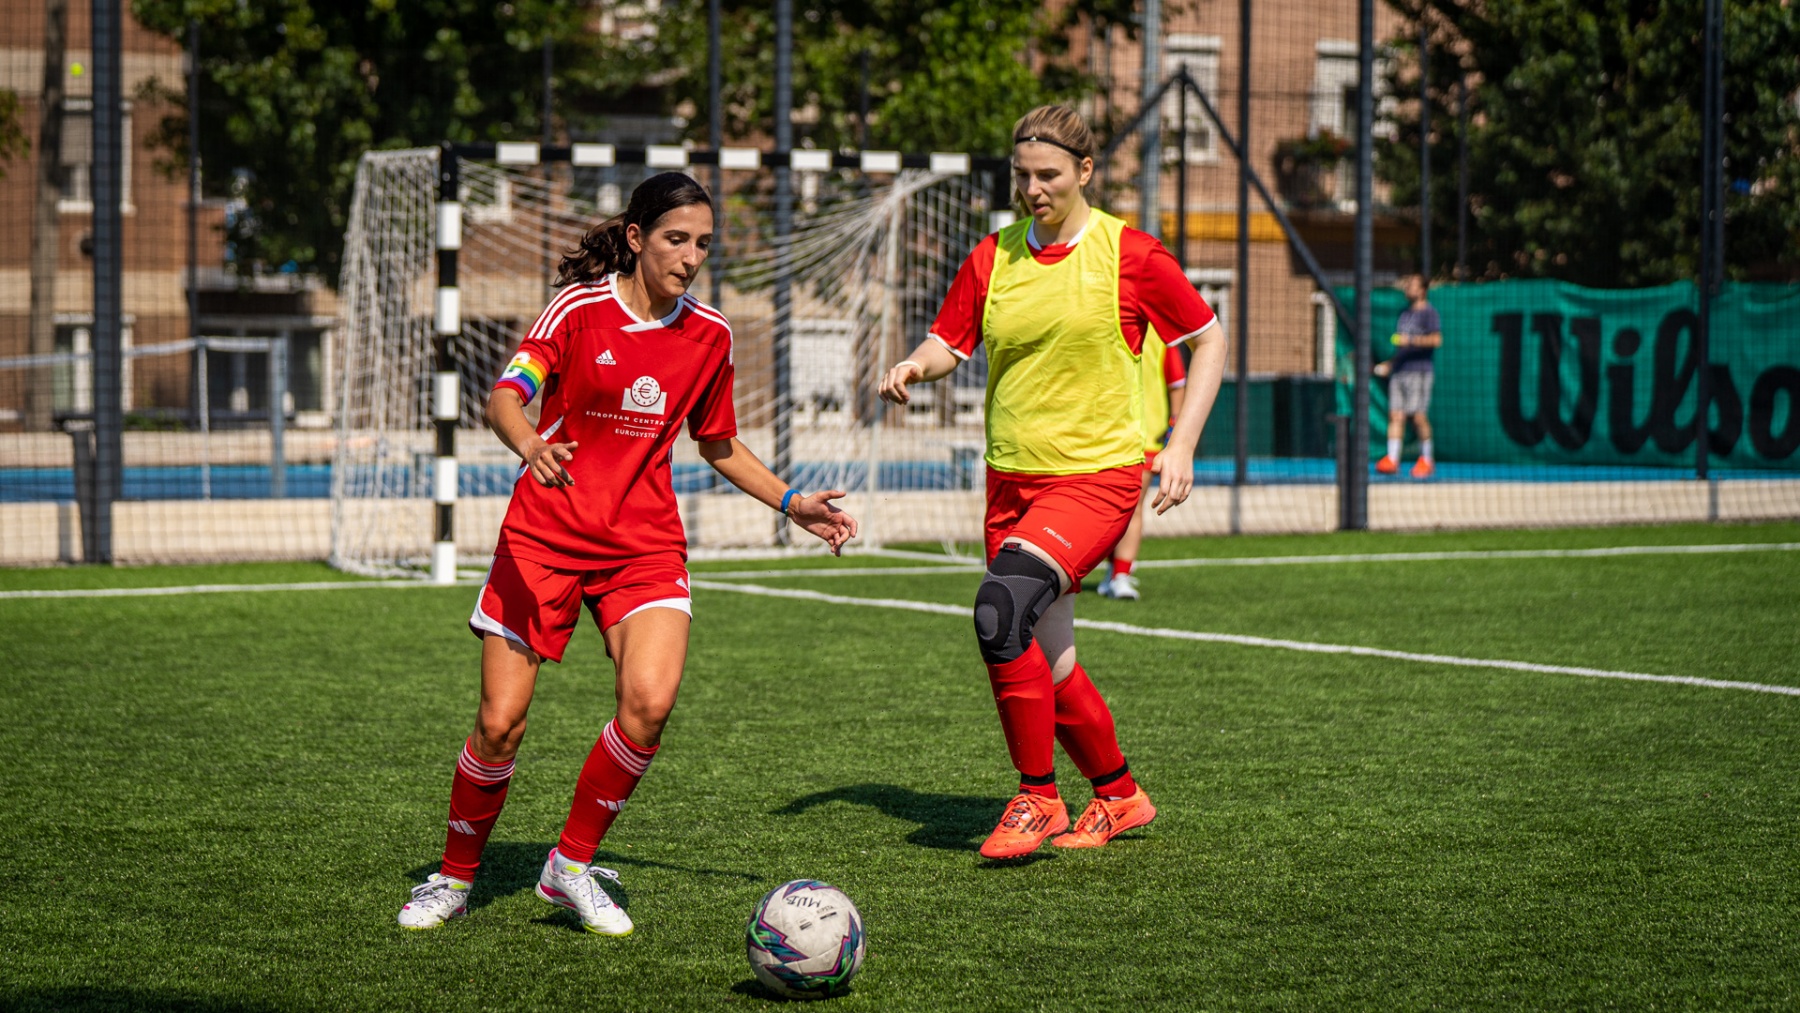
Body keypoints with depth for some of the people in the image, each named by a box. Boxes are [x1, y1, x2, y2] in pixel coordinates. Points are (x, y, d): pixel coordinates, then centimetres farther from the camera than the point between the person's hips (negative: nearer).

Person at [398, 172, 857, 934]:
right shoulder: (580, 308, -8)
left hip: (645, 543, 3)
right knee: (501, 722, -6)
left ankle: (572, 866, -1)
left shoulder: (708, 335, 5)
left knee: (650, 701, -20)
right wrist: (533, 446, -39)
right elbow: (505, 398, -18)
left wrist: (790, 503, 11)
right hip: (544, 535, -3)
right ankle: (455, 877, 18)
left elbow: (717, 444, 20)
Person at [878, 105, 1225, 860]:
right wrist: (913, 367, -12)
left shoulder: (1128, 254, -5)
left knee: (1002, 609, -26)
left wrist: (1181, 444, -6)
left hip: (1098, 475, -6)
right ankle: (1118, 796, 32)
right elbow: (947, 345, 11)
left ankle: (1037, 798, -13)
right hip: (1012, 479, 6)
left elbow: (1208, 340, 3)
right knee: (1047, 662, 9)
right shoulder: (993, 258, 6)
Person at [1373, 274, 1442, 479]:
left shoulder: (1428, 312, -3)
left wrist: (1410, 340, -20)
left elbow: (1437, 340, -14)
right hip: (1399, 371, 7)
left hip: (1418, 371, -7)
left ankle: (1427, 459, 5)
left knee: (1418, 416, -8)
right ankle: (1392, 460, -8)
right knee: (1395, 415, -3)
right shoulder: (1405, 312, 20)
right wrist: (1390, 363, 20)